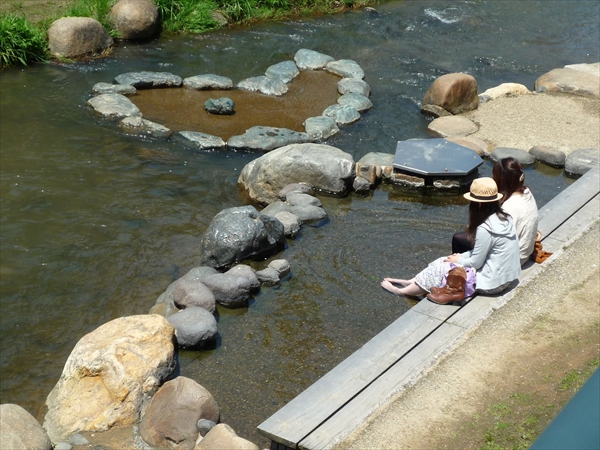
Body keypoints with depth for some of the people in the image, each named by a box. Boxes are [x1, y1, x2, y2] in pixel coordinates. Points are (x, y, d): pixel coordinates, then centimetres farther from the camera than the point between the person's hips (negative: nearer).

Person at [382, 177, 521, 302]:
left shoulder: (485, 229, -26)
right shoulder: (504, 218, 2)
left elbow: (475, 263, -18)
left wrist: (459, 260, 0)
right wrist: (462, 256, 6)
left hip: (491, 283, -8)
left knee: (440, 269, 5)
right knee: (444, 261, 14)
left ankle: (403, 291, 19)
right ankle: (411, 283, 23)